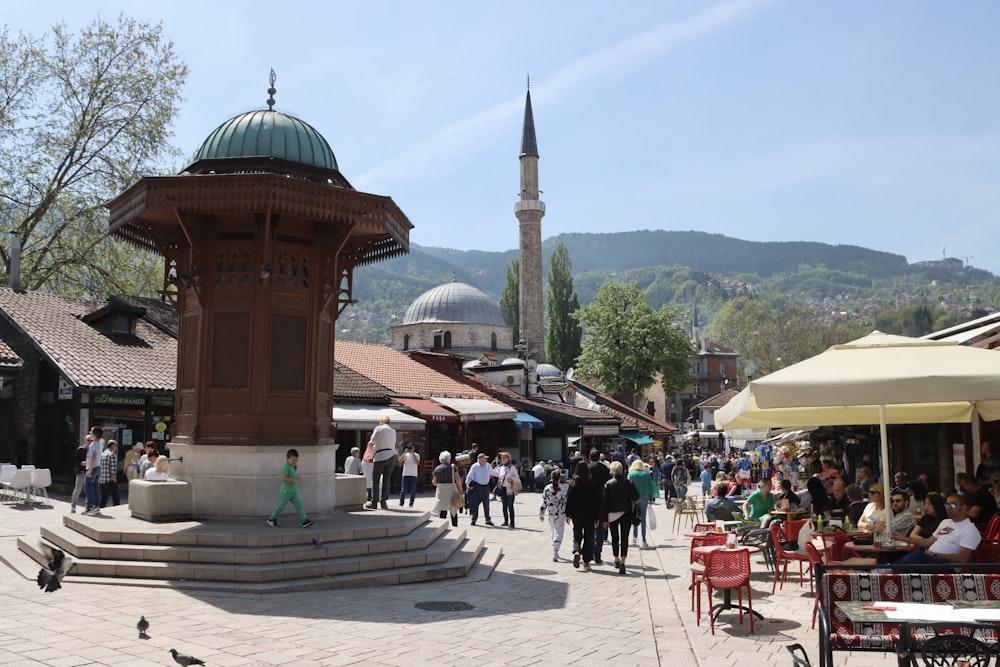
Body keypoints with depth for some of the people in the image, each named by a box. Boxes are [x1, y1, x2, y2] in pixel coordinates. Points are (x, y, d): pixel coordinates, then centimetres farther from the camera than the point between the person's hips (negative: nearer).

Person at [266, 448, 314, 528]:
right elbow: (283, 478, -27)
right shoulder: (285, 467, -15)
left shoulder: (294, 467, 13)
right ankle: (271, 519, 20)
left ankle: (304, 521, -7)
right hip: (286, 491, -8)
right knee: (281, 506, 3)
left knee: (299, 505, -2)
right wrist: (294, 480, -25)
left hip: (294, 492, 8)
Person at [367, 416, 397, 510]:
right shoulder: (393, 431, 13)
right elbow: (393, 444, 14)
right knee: (386, 480, 8)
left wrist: (372, 455, 20)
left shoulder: (379, 429, -1)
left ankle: (374, 502, 2)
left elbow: (371, 443, 3)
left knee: (375, 480, 3)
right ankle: (384, 502, 7)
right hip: (392, 456, 5)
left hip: (380, 457, -5)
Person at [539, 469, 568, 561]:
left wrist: (541, 514, 8)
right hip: (561, 514, -3)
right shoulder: (564, 488, -9)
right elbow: (567, 501, -7)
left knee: (553, 532, 18)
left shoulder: (547, 488, -4)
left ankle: (555, 551, 29)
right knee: (558, 533, 0)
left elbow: (543, 502, -1)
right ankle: (555, 552, -12)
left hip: (550, 514, 3)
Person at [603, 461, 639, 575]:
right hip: (626, 514, 0)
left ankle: (616, 559, 30)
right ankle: (622, 562, -10)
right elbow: (636, 498, -1)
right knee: (624, 538, 1)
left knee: (614, 538, 17)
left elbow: (604, 503, -8)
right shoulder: (629, 483, -5)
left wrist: (604, 519, -4)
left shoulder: (608, 484, -7)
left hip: (612, 514, 0)